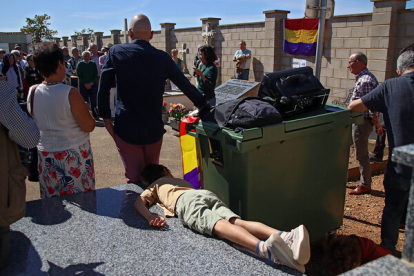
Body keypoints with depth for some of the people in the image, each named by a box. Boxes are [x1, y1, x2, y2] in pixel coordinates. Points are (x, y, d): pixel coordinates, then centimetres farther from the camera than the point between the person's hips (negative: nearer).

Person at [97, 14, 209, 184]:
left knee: (134, 178, 5)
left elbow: (103, 88, -5)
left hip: (126, 130, -2)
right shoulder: (163, 58, -2)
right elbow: (186, 85, 3)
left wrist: (106, 118, 2)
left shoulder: (116, 52, -4)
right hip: (154, 130, 2)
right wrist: (204, 105, 15)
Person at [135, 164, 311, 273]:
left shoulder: (153, 187, 34)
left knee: (220, 226, -30)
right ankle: (285, 236, -47)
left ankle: (264, 247, -58)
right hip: (206, 193, 4)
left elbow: (138, 202, 18)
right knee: (236, 222, -20)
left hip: (185, 201, -4)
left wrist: (150, 217, 2)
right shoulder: (180, 180, 47)